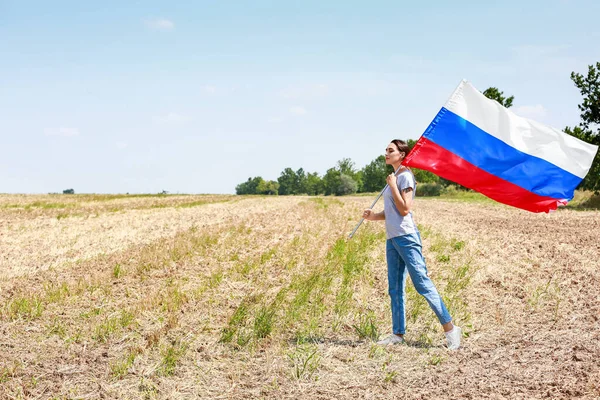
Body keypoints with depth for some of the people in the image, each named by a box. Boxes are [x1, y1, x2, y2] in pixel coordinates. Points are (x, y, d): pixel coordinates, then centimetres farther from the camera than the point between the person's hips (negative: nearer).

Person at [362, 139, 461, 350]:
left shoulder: (405, 176, -9)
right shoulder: (395, 177, 18)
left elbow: (404, 209, -17)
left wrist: (393, 185, -14)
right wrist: (374, 216, 4)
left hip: (406, 237, -10)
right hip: (392, 238, 10)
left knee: (422, 283, -10)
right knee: (395, 288, 9)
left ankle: (450, 327, -7)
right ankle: (398, 333, 14)